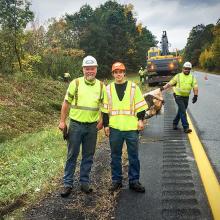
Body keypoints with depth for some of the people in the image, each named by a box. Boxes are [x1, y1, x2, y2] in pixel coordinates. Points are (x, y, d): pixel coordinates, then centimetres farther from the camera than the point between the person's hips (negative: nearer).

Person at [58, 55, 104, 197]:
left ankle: (85, 182, 24)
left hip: (92, 126, 2)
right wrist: (62, 121, -2)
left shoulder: (100, 86, 4)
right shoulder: (75, 83, -3)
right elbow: (66, 103, 2)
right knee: (72, 155, 5)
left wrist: (101, 121, -1)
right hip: (76, 125, -2)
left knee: (88, 156, 10)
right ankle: (68, 184, 17)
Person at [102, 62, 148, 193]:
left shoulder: (133, 87, 3)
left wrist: (141, 120, -2)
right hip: (114, 128, 1)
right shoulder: (108, 89, 7)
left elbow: (140, 106, 5)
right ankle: (116, 180, 23)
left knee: (134, 156, 6)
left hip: (131, 128, -1)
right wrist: (106, 125, 5)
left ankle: (134, 181, 18)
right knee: (115, 156, 10)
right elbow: (105, 109, 9)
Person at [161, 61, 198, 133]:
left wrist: (195, 95, -16)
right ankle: (186, 127, -9)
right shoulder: (178, 76, 1)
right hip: (178, 96, -4)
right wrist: (163, 88, -7)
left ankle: (175, 124, 33)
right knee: (183, 111, -11)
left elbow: (195, 87, -2)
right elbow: (170, 83, 1)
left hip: (186, 97, 4)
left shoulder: (192, 77, 6)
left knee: (180, 111, 14)